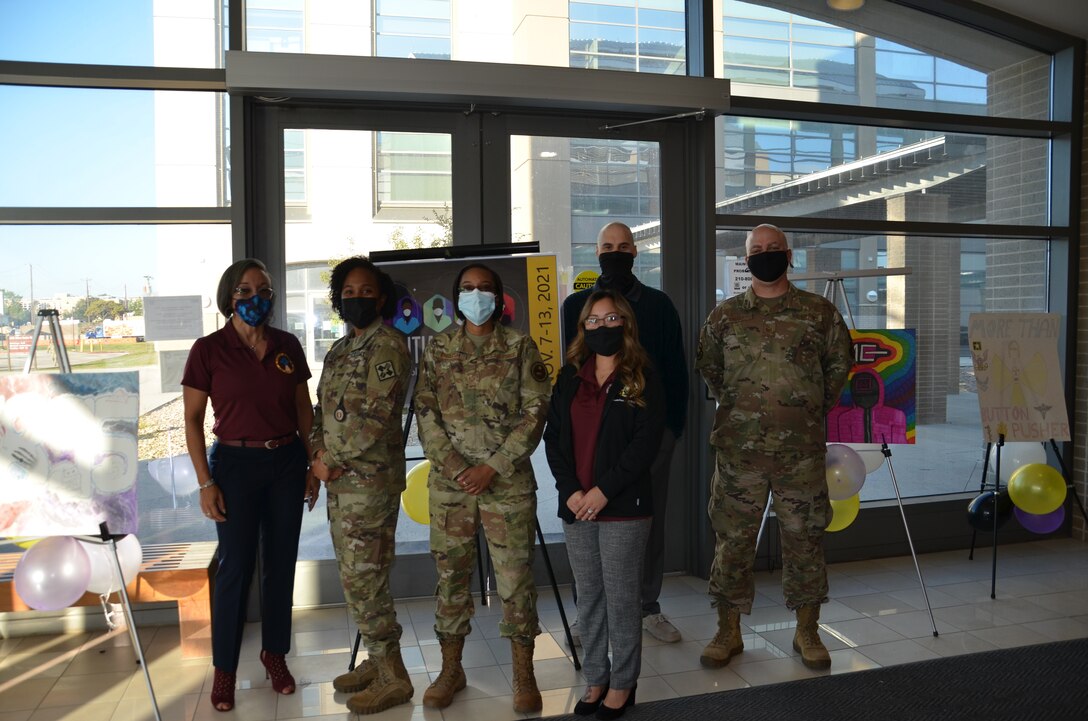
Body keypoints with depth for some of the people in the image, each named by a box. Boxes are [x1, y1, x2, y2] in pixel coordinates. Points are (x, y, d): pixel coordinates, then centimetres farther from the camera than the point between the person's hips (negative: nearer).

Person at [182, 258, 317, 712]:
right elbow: (192, 419, -4)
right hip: (236, 463, -3)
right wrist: (205, 482, -8)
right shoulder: (208, 349, -6)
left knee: (281, 562, 11)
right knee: (235, 566, 3)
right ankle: (224, 667, 21)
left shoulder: (287, 346, 2)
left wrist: (312, 466, 7)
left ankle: (275, 654, 28)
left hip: (287, 462, 3)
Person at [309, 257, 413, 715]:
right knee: (354, 574, 16)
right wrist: (319, 452, -1)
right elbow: (323, 407, 16)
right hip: (340, 478, 9)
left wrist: (330, 459, -13)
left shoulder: (387, 345, -12)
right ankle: (376, 660, 30)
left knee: (364, 576, -4)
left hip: (370, 479, -9)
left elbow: (375, 417, -20)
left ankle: (393, 677, 9)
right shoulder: (341, 349, 15)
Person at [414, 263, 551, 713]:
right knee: (450, 575, 10)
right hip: (449, 481, 2)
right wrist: (453, 465, -11)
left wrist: (492, 467, -12)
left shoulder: (519, 347, 1)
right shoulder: (438, 349, 8)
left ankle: (524, 675, 17)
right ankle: (451, 670, 26)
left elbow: (535, 413, -5)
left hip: (508, 481, -2)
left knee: (515, 576, 2)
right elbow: (425, 413, 2)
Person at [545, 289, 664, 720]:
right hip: (576, 506, 4)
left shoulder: (642, 379, -2)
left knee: (621, 598, 5)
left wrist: (604, 490, -16)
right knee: (588, 598, 13)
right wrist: (570, 490, -8)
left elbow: (647, 442, -10)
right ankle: (595, 679, 27)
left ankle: (623, 683, 21)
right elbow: (553, 436, 6)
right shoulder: (570, 377, 10)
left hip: (625, 506, -4)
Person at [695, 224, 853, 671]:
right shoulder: (724, 316, 4)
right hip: (738, 448, 0)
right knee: (732, 538, 6)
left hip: (802, 449, 0)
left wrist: (814, 409, 13)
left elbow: (839, 365, 15)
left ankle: (807, 632, 25)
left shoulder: (820, 312, 3)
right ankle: (729, 631, 20)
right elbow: (708, 369, 17)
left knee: (804, 538, 8)